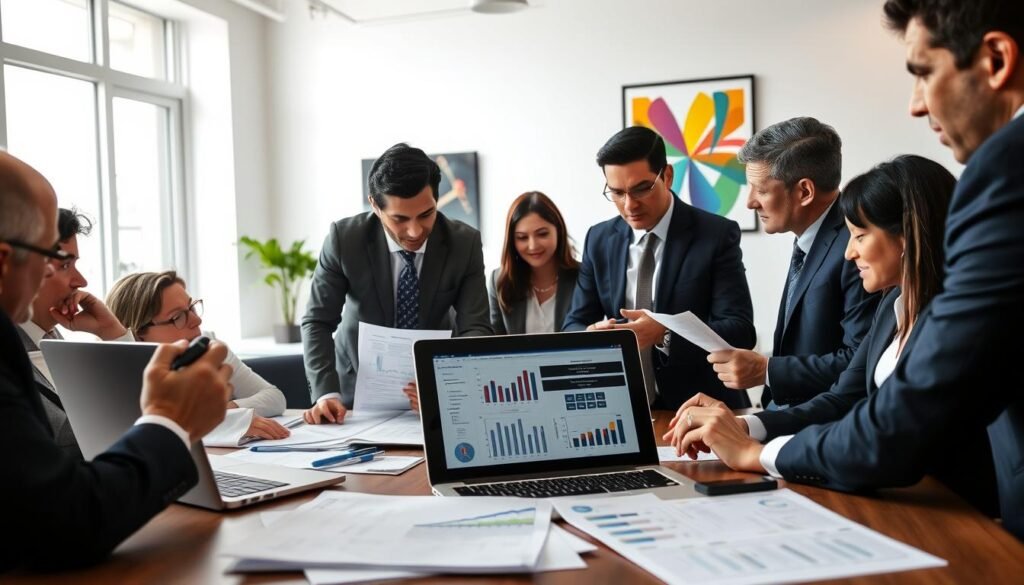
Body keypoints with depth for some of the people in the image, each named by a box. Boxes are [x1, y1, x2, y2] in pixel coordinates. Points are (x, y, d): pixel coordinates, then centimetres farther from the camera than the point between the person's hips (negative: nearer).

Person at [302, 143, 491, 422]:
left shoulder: (465, 243, -17)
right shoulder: (344, 238, -19)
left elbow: (475, 328, -18)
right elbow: (318, 321, -14)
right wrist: (326, 393, -30)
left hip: (435, 374, 0)